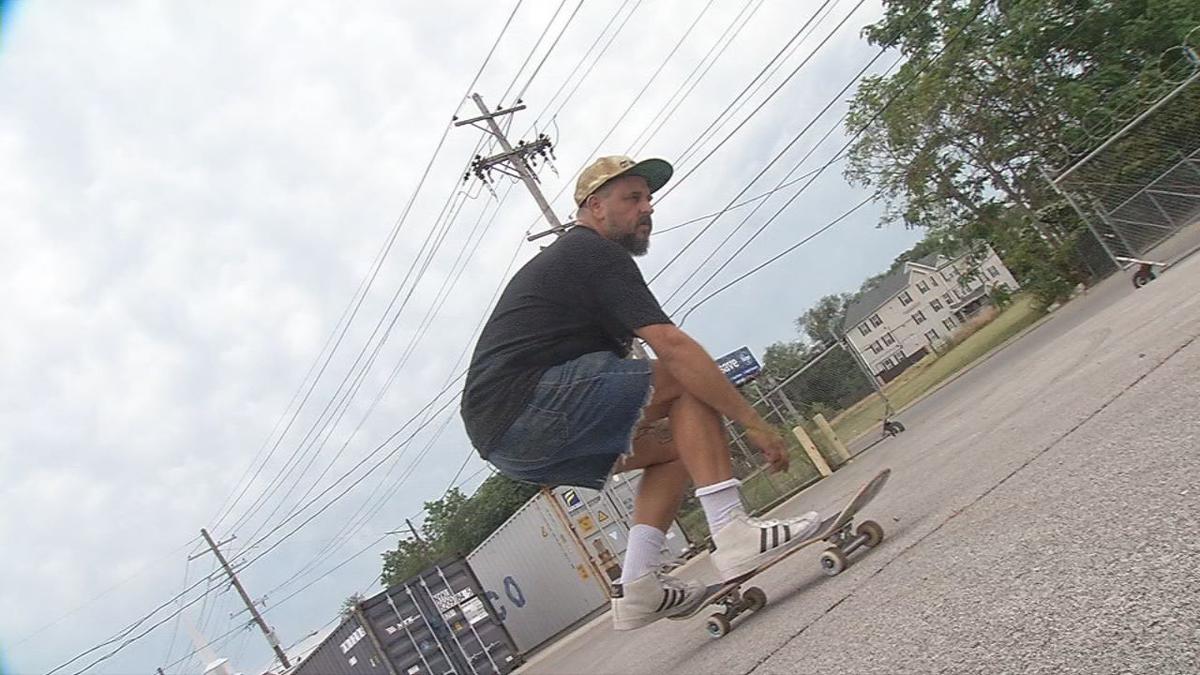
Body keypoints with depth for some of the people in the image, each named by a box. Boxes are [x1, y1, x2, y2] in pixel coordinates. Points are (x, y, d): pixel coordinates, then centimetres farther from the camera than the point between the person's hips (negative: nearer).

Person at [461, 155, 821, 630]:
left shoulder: (558, 260, 28)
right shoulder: (596, 254, -4)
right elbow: (674, 348, -15)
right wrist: (753, 423, -11)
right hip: (528, 408, -10)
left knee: (673, 444, 16)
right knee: (688, 381, -7)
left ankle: (638, 584, 6)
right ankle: (732, 534, -16)